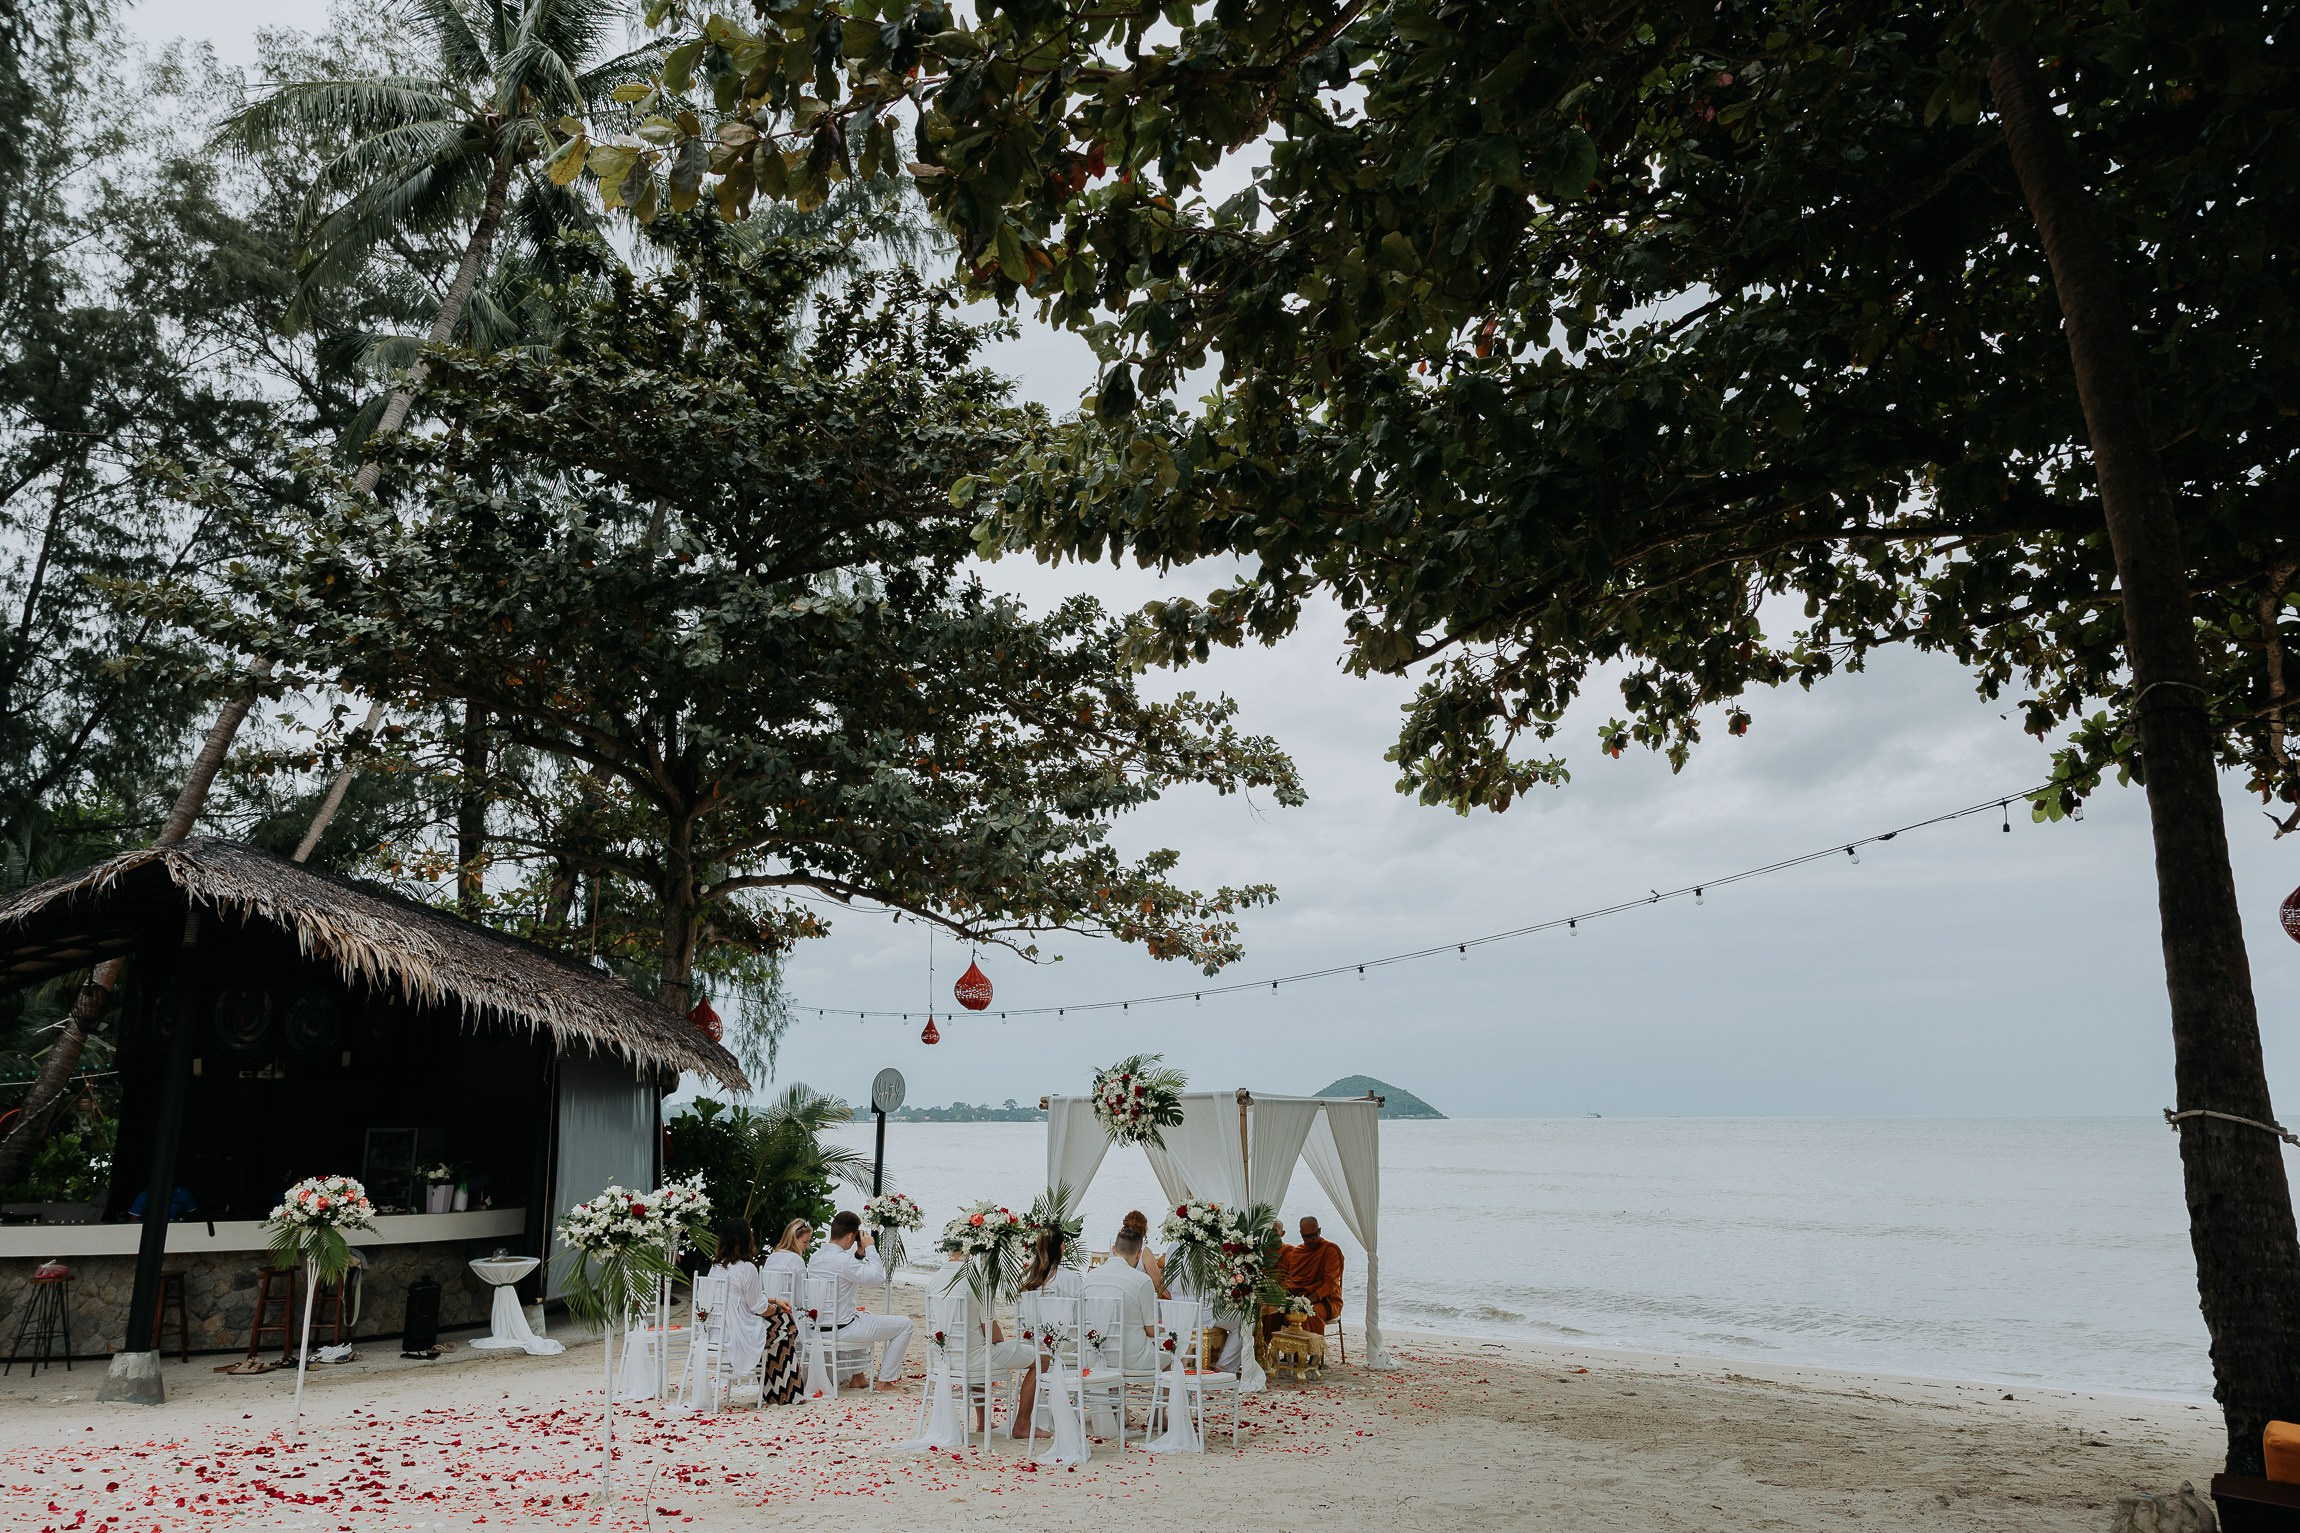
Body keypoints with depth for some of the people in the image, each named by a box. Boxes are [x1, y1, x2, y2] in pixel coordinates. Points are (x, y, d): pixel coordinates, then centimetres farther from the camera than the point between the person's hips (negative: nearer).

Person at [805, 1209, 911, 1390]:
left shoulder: (816, 1257, 5)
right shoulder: (843, 1260, -24)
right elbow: (878, 1276, -21)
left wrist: (859, 1254, 9)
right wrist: (870, 1248, -12)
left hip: (819, 1327, 9)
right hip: (842, 1329, -9)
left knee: (864, 1317, 40)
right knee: (904, 1324, 1)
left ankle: (858, 1377, 36)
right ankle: (886, 1380, 8)